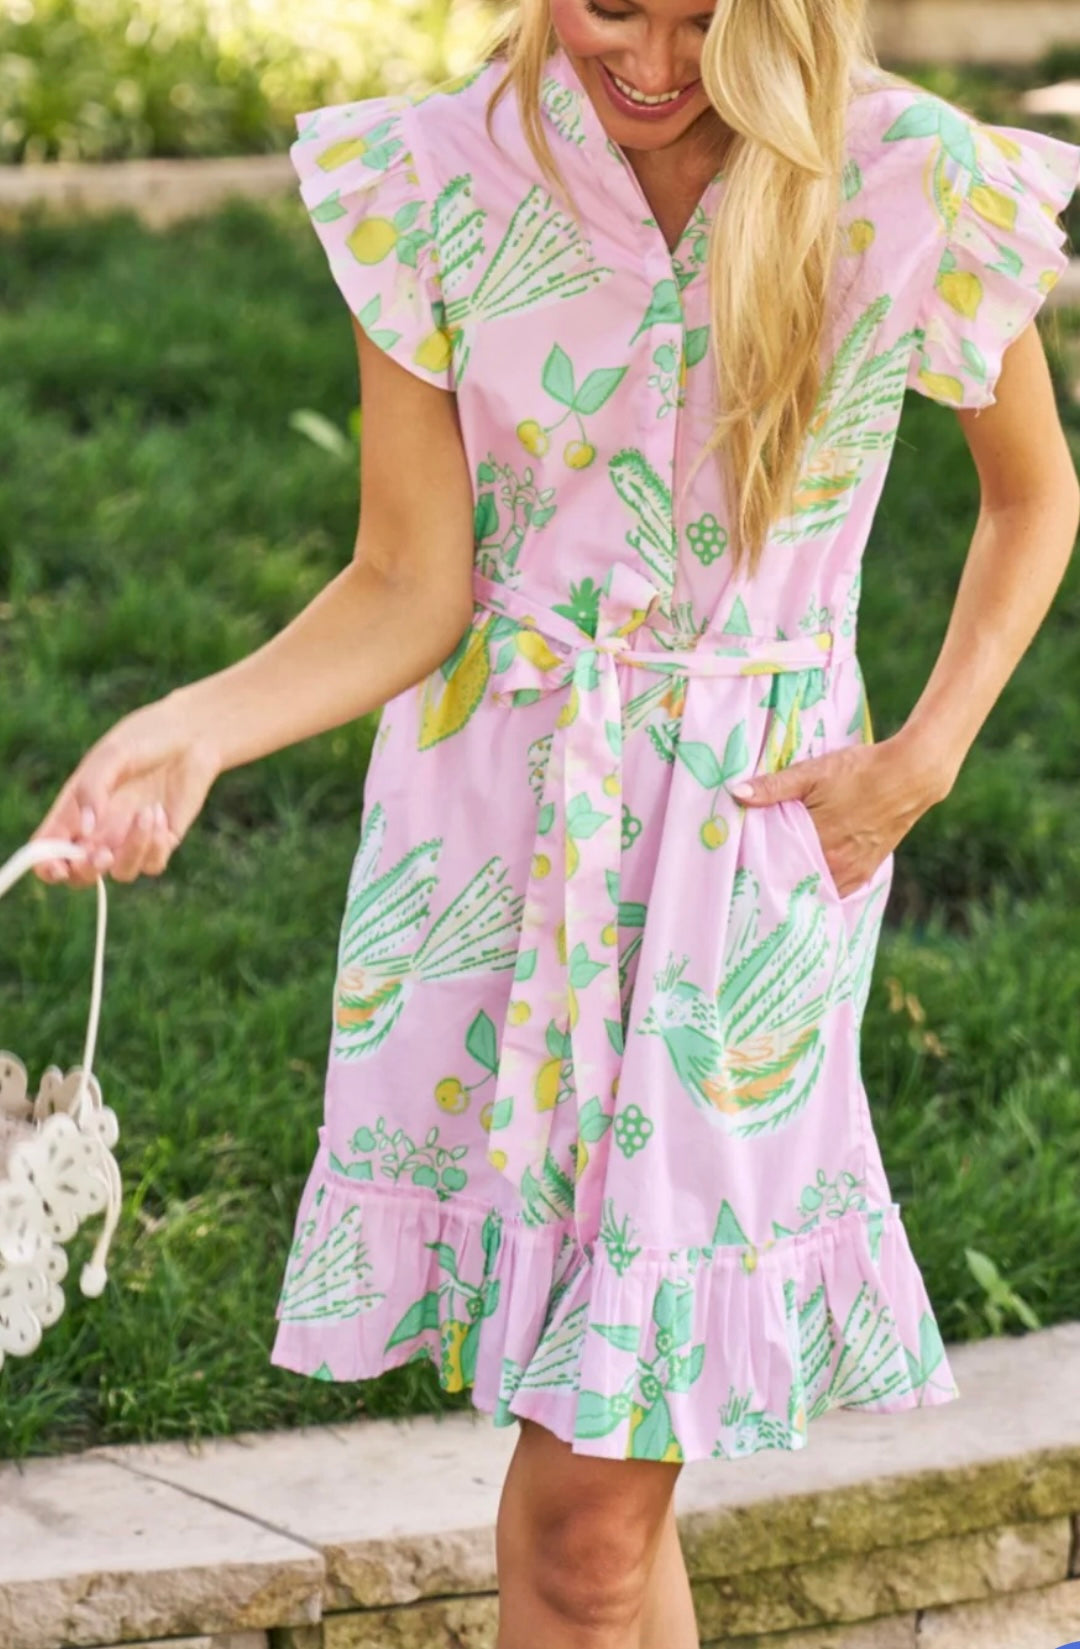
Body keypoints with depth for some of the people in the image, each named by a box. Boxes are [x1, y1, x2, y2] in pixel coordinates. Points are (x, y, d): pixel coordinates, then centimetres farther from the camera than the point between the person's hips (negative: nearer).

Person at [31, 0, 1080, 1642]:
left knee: (592, 1507, -3)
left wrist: (923, 760, -1)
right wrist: (196, 727, -21)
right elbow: (411, 588, -5)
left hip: (751, 837, -2)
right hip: (494, 815, 2)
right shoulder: (432, 185, -7)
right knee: (598, 1450, 7)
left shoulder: (916, 191, -10)